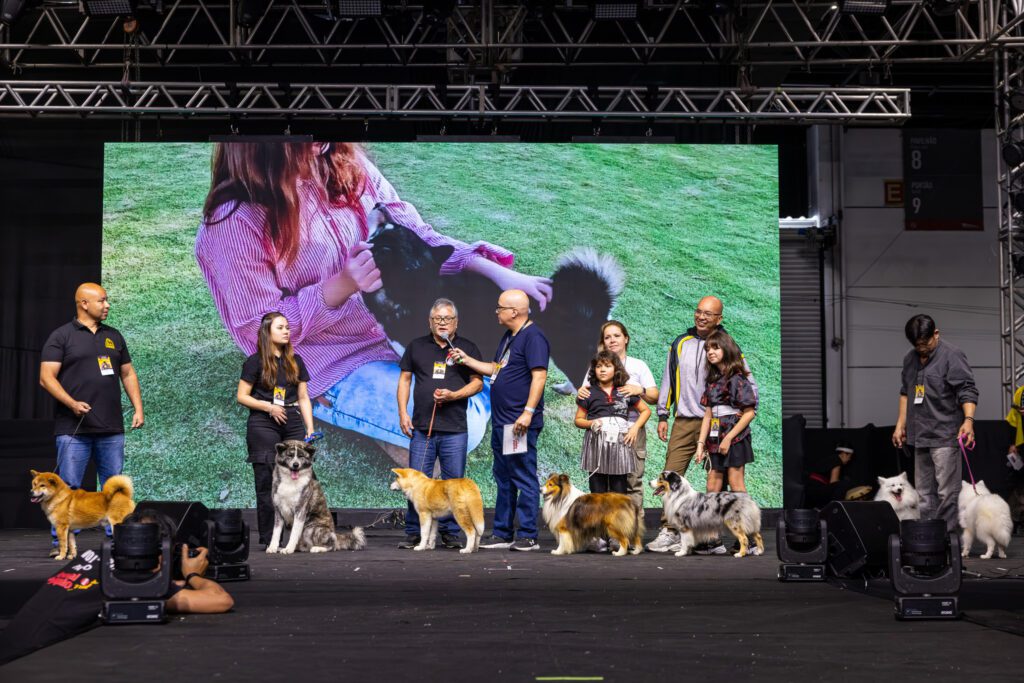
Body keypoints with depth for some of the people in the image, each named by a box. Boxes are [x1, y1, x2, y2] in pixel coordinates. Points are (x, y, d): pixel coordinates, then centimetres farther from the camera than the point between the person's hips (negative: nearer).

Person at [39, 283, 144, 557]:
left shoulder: (113, 336, 16)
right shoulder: (61, 336, 0)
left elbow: (128, 374, 20)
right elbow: (47, 377, -6)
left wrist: (138, 408, 8)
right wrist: (72, 403, -19)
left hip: (112, 429, 5)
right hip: (74, 429, -5)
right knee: (68, 486, -5)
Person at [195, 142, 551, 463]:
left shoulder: (344, 164, -8)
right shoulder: (237, 220, -25)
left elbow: (413, 236, -4)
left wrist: (495, 272, -16)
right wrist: (342, 286, -30)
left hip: (394, 323, 7)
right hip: (330, 363, -6)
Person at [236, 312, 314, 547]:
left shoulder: (295, 361, 14)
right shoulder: (255, 362, 1)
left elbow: (303, 398, 14)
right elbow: (241, 396, 0)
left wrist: (310, 429, 5)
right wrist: (269, 406, -12)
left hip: (292, 422, 4)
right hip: (263, 423, -4)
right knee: (268, 482, -3)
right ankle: (269, 540, 2)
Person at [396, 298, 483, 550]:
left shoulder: (467, 348, 8)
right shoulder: (417, 347, 12)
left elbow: (478, 382, 3)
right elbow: (405, 379, 13)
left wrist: (454, 395, -13)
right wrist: (403, 413, 3)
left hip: (455, 429, -1)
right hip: (421, 426, 1)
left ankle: (450, 533, 10)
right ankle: (414, 533, 7)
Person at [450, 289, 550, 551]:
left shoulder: (533, 337, -13)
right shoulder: (508, 337, 18)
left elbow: (539, 376, -20)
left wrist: (528, 412, -26)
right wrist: (467, 360, 25)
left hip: (520, 424, -10)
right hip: (501, 421, 10)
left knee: (524, 479, -6)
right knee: (504, 479, 14)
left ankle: (528, 536, -1)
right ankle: (502, 534, 21)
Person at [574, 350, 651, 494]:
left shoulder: (625, 392, 10)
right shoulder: (589, 394, 7)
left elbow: (646, 410, 17)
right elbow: (578, 420, 11)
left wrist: (635, 427, 2)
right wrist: (591, 423, -10)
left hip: (620, 444, 1)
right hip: (596, 446, -1)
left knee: (619, 492, 2)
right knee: (598, 492, 0)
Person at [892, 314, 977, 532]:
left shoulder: (952, 356, -8)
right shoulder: (910, 359, 13)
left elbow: (967, 391, -13)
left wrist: (968, 420, -26)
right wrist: (901, 424, 19)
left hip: (945, 435, -8)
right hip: (920, 434, 8)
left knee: (946, 492, -8)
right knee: (924, 492, 11)